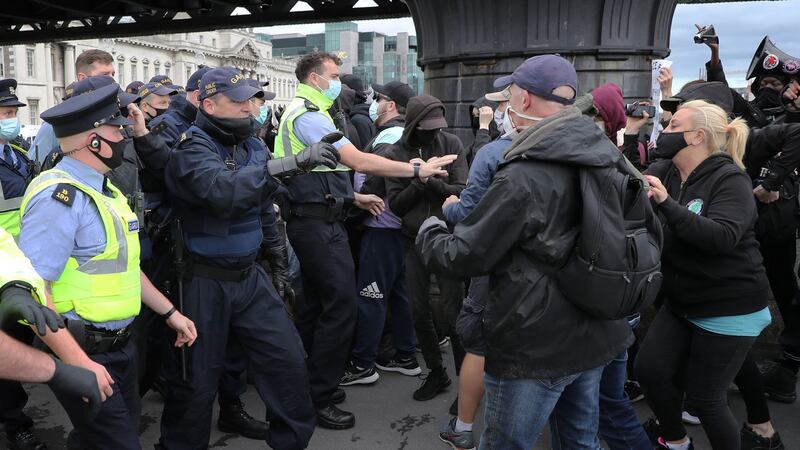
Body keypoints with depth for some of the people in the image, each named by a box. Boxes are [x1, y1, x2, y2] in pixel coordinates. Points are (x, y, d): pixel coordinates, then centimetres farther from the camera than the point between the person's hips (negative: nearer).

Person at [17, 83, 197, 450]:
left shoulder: (104, 190, 11)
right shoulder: (60, 197, -20)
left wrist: (169, 313, 16)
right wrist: (78, 363, -28)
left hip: (119, 345, 9)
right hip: (83, 351, -9)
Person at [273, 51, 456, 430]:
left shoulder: (300, 112, 19)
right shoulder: (309, 115, -15)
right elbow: (358, 161, -24)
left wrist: (353, 197, 15)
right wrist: (417, 169, -20)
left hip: (312, 221, 11)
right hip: (320, 224, -11)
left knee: (315, 304, 16)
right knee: (340, 307, -8)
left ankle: (307, 383, 28)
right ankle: (319, 400, 0)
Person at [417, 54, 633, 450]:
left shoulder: (523, 178, -24)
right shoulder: (604, 158, 1)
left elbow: (463, 256, -19)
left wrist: (429, 232, 3)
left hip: (536, 347, -8)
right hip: (594, 336, 8)